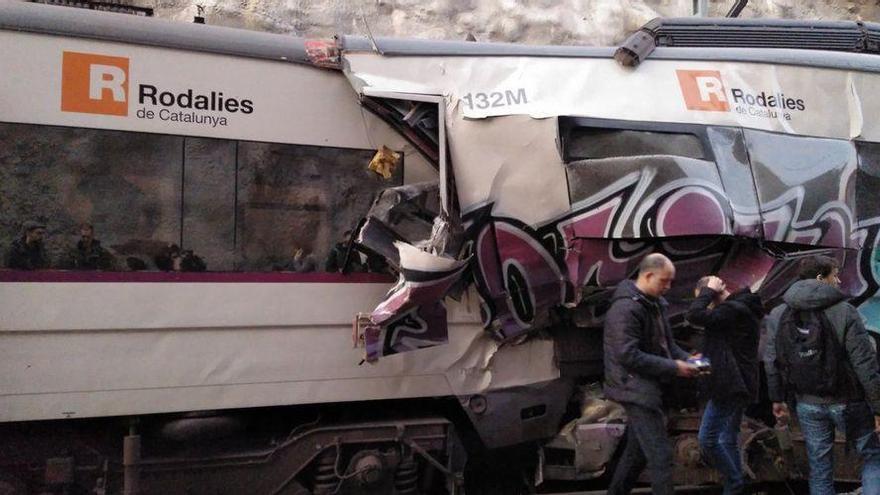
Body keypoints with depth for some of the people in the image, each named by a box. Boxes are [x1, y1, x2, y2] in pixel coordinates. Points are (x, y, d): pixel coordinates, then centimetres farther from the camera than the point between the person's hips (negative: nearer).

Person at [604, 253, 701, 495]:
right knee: (661, 454, -10)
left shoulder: (655, 303, 11)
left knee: (637, 450, 18)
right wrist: (673, 367, -21)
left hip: (647, 388, 10)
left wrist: (686, 359, -1)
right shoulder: (626, 308, -20)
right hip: (636, 390, -10)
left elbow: (666, 344, 20)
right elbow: (628, 356, -25)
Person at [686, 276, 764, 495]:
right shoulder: (740, 307, 14)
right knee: (729, 439, 15)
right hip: (738, 384, 10)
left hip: (728, 386, -10)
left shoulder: (733, 310, -19)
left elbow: (694, 315, -28)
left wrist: (709, 290, -15)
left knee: (707, 438, -4)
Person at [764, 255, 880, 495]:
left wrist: (777, 399, 12)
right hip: (847, 402, -4)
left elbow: (772, 362, 2)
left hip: (808, 404, 4)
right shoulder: (844, 311, -13)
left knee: (819, 466, 13)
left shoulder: (778, 314, 0)